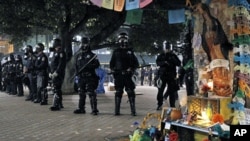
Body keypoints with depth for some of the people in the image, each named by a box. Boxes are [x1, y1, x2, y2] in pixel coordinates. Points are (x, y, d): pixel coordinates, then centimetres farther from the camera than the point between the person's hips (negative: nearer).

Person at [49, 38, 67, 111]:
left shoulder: (61, 52, -11)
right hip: (54, 74, 10)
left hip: (58, 74, -10)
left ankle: (56, 105, -13)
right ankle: (60, 104, 22)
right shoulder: (55, 52, 20)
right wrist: (51, 72, 17)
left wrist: (56, 72, -23)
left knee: (56, 89, -13)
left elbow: (61, 64, -20)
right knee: (57, 89, 14)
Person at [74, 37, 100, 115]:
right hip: (81, 77, 5)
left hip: (90, 77, -5)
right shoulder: (78, 56, 16)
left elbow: (97, 64, -5)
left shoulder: (92, 55, 2)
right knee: (81, 94, 11)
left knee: (91, 94, -9)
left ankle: (94, 110, -6)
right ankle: (81, 108, 21)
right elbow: (76, 65, 18)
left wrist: (89, 66, -19)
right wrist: (77, 71, -1)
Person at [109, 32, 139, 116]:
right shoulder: (116, 52, 10)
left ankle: (133, 111, -1)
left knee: (131, 93, -3)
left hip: (128, 75, -1)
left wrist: (131, 69, -8)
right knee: (118, 93, 4)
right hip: (118, 75, 1)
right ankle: (117, 110, 9)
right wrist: (113, 70, -1)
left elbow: (136, 63, 8)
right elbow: (111, 63, 14)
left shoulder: (130, 51, 8)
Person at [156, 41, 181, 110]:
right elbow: (157, 62, -5)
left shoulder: (173, 55, 8)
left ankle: (172, 106, 6)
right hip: (163, 75, 0)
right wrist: (164, 63, -21)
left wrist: (173, 60, -15)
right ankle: (159, 105, 12)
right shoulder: (161, 55, 8)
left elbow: (179, 63, 1)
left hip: (171, 76, 0)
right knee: (160, 90, 0)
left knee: (172, 91, 0)